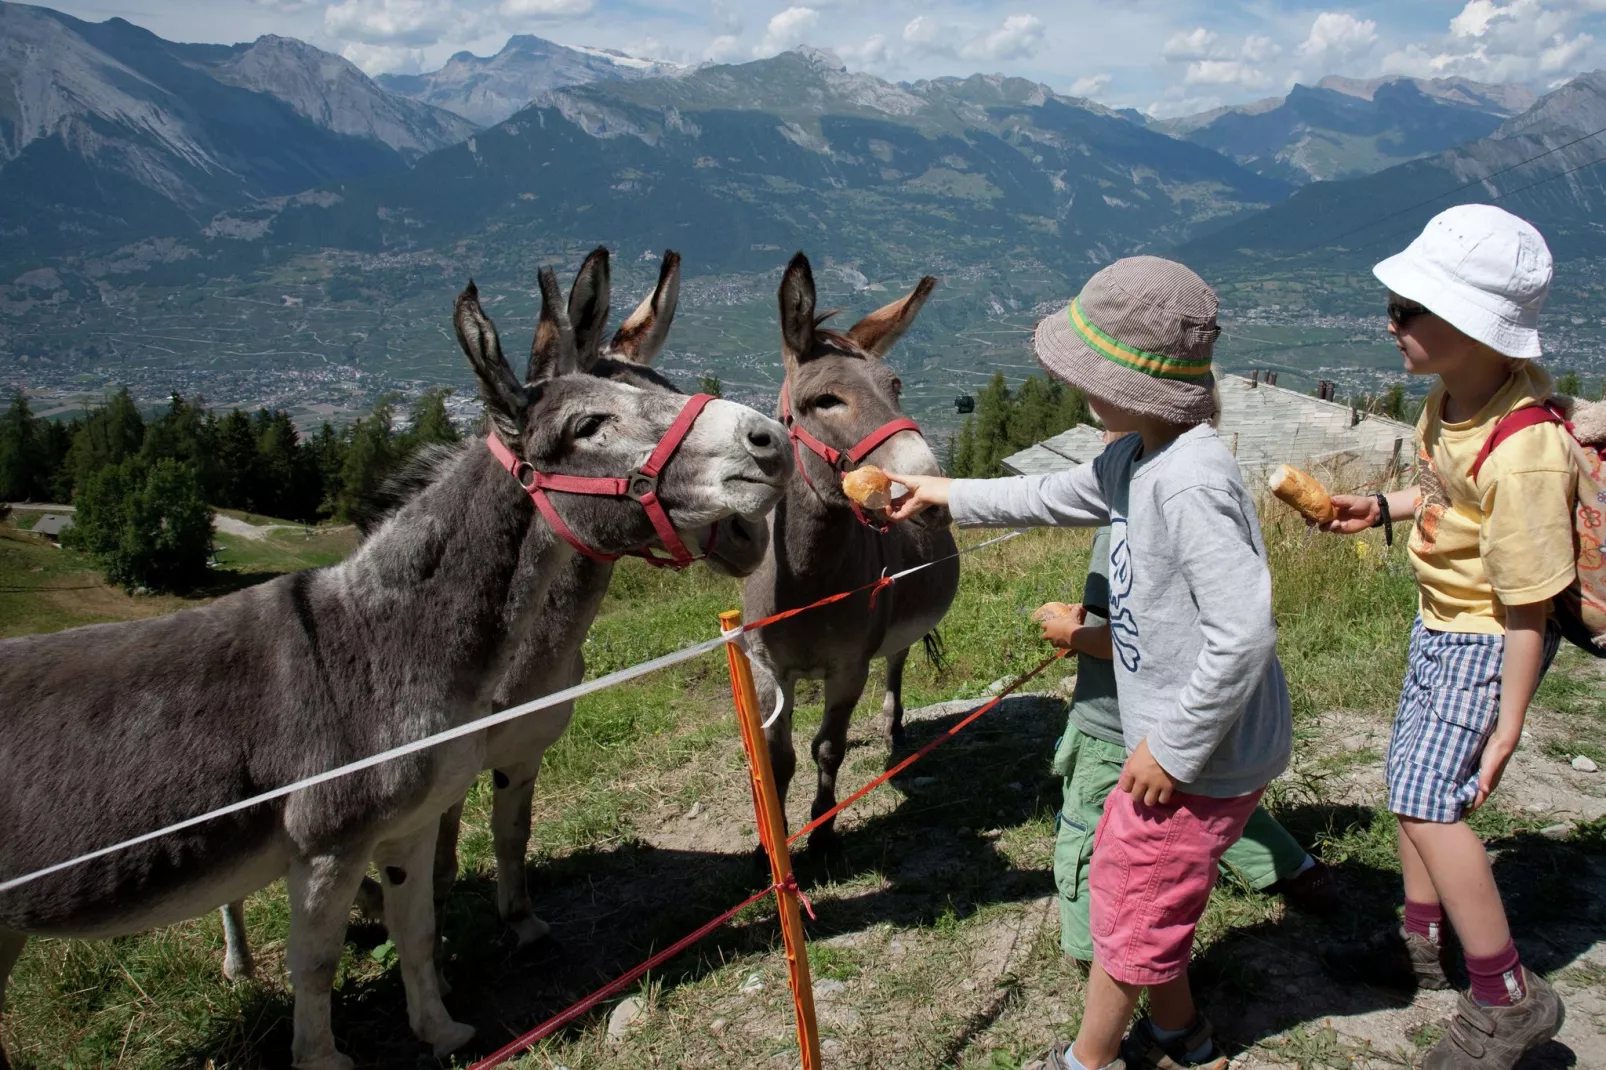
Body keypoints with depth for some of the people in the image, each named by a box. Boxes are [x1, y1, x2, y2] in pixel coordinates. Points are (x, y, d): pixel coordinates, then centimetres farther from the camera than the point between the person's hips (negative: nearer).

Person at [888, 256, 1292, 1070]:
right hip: (1171, 736, 9)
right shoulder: (1135, 460, 1)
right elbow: (1055, 497, 20)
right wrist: (948, 496, 25)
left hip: (1204, 756, -9)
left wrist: (1173, 748, -24)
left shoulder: (1188, 482, -29)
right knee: (1146, 885, 24)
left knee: (1128, 891, 9)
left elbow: (1244, 632, -32)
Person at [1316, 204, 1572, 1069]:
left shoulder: (1521, 456, -32)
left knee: (1427, 799, -12)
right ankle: (1423, 943, 37)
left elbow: (1527, 607, -25)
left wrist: (1507, 728, -19)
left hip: (1487, 640, -9)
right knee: (1412, 777, 17)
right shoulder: (1454, 394, -8)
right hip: (1440, 619, 9)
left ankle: (1507, 999, 4)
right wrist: (1382, 509, 6)